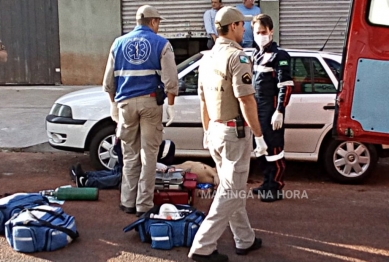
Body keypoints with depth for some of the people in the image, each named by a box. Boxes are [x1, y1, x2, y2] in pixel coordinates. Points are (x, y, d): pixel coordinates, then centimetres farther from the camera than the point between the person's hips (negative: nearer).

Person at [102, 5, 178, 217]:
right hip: (150, 102, -3)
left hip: (126, 102, 3)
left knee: (130, 155, 13)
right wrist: (171, 105, 1)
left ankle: (129, 201, 17)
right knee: (148, 155, 3)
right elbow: (170, 80, -7)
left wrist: (114, 104, 21)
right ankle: (144, 204, 6)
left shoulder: (119, 43, 10)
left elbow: (109, 80, 11)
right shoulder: (161, 44, 0)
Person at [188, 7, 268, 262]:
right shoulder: (237, 57, -16)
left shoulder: (207, 58, 11)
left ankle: (245, 239, 28)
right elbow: (246, 100, -21)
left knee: (232, 187, 18)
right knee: (231, 191, -2)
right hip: (235, 131, -9)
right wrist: (259, 135, -16)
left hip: (216, 130, 9)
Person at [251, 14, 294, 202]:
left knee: (274, 149, -4)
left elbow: (286, 86, -15)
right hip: (258, 110, 8)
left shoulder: (279, 56, -10)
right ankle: (267, 183, 25)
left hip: (272, 111, -8)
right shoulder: (256, 55, 16)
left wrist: (279, 111, -21)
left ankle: (276, 188, 3)